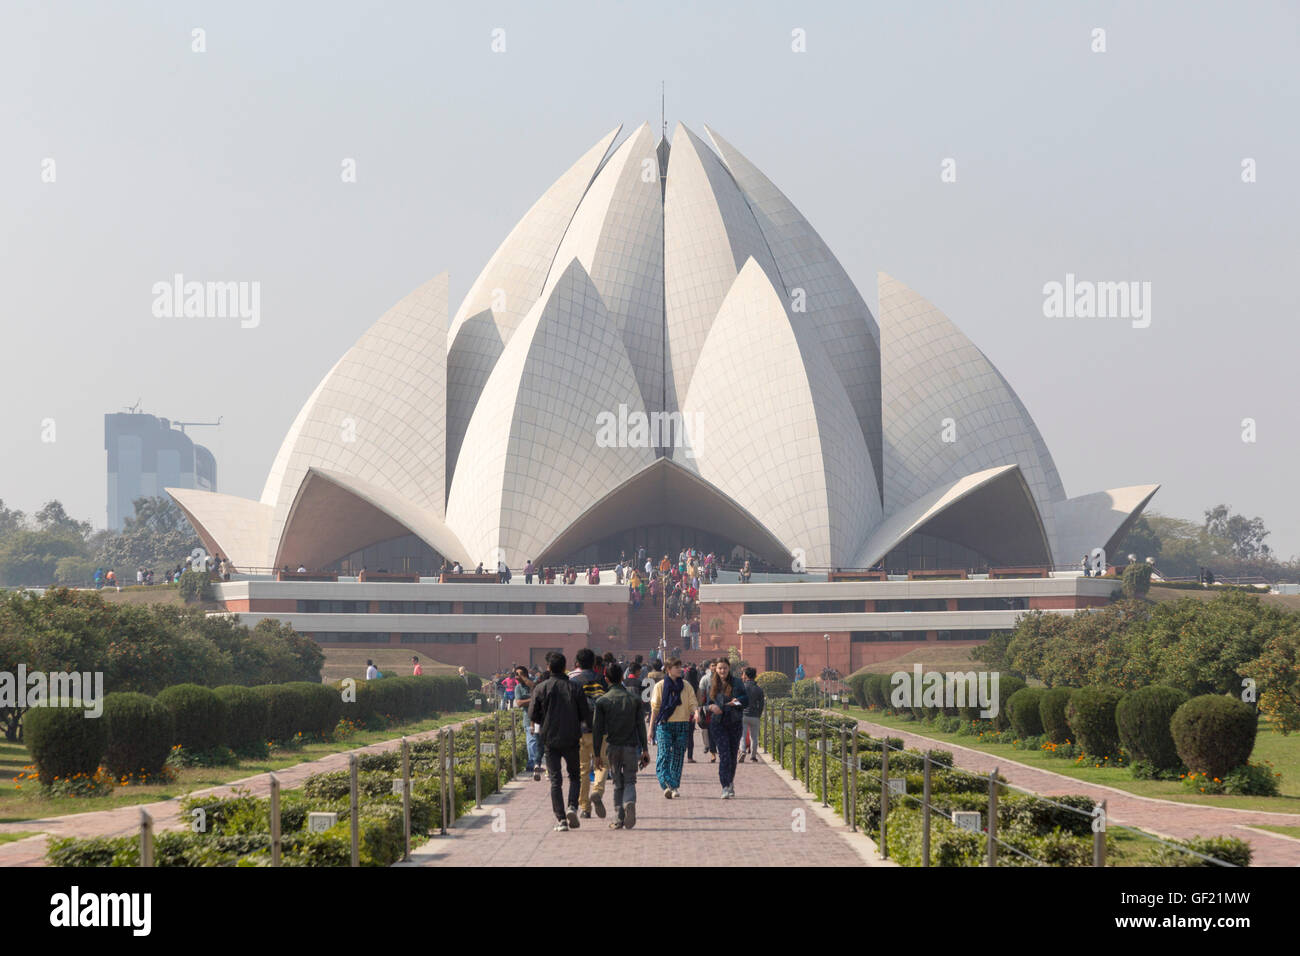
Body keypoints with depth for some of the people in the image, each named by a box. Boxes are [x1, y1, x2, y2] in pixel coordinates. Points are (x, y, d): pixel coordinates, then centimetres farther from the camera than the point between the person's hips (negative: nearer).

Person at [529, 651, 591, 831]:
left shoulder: (541, 688, -4)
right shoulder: (575, 688, -3)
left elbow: (533, 716, -3)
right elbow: (586, 715, -1)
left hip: (550, 739, 0)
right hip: (571, 739, 0)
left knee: (555, 780, 3)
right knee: (574, 775, 15)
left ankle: (561, 819, -4)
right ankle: (573, 806, -8)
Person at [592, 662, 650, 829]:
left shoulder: (602, 701, -3)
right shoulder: (634, 699, 1)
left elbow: (597, 729, -3)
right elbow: (640, 726, 1)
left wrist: (597, 754, 2)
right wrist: (645, 749, 6)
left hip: (612, 747, 0)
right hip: (631, 746, 0)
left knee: (618, 784, 10)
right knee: (629, 781, 7)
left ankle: (619, 819, 5)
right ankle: (629, 803, -23)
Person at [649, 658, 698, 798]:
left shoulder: (686, 686, 9)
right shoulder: (660, 686, 3)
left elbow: (692, 704, 7)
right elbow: (655, 708, 3)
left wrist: (696, 712, -17)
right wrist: (651, 728, 0)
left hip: (682, 725, 3)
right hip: (664, 725, -2)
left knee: (678, 757, 5)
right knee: (664, 755, -16)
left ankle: (674, 787, 13)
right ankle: (666, 785, -27)